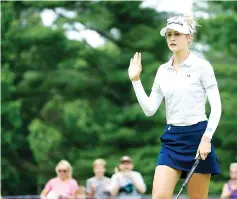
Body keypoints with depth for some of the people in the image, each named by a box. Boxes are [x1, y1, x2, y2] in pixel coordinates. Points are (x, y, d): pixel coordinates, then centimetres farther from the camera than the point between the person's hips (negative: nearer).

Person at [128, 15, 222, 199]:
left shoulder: (202, 66, -4)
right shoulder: (163, 70, 11)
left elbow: (216, 107, -7)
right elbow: (150, 109, 9)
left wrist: (207, 138, -17)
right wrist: (136, 80, 2)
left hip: (197, 136, -4)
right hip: (171, 138, 4)